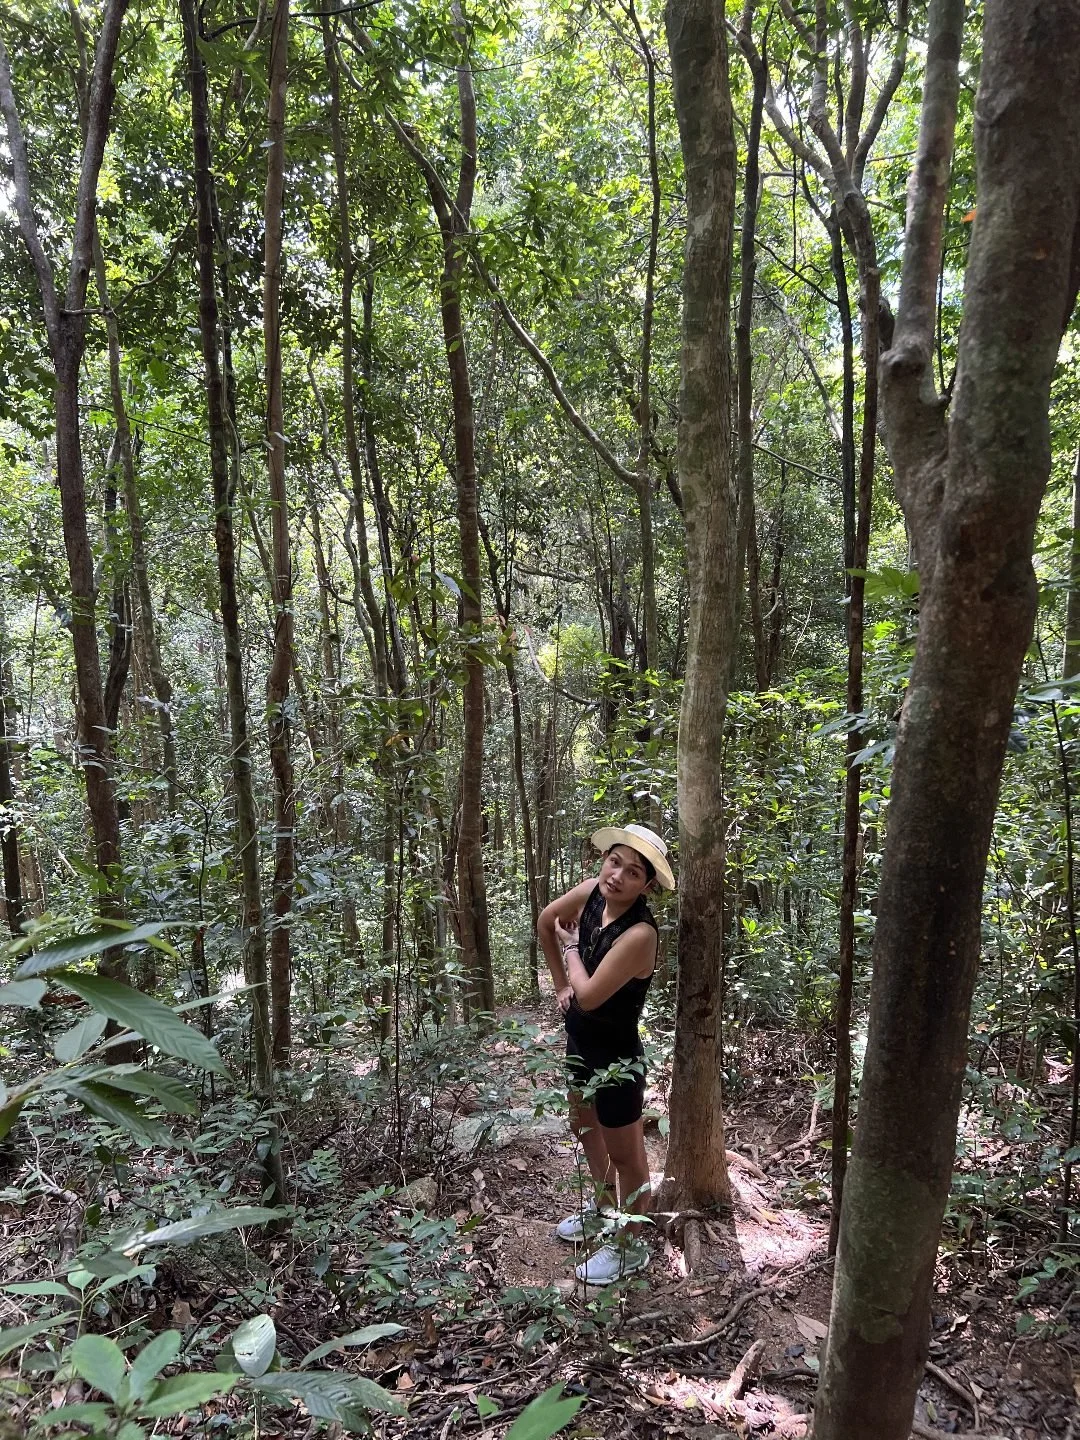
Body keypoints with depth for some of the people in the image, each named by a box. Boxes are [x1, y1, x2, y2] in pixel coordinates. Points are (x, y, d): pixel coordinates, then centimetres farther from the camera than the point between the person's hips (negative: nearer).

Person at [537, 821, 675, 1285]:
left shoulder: (639, 933, -33)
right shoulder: (592, 892, -12)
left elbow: (589, 996, -29)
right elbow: (546, 922, 8)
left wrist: (570, 947, -13)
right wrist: (561, 985, 8)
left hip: (616, 1058, -8)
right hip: (581, 1042, 8)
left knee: (626, 1155, 13)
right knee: (584, 1128, 29)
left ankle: (630, 1248, 35)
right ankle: (603, 1210, 53)